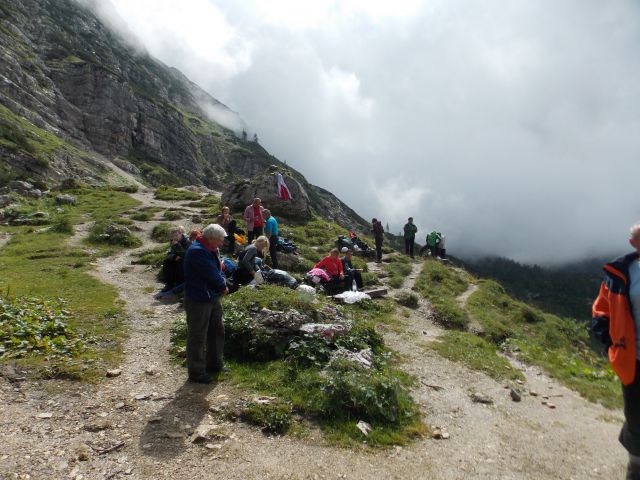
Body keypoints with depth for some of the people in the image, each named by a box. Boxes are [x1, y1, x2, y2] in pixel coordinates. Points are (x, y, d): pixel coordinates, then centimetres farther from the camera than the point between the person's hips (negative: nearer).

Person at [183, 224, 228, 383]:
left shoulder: (210, 249, 8)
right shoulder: (198, 251, -25)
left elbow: (217, 271, 10)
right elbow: (213, 275, -24)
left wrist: (222, 285, -9)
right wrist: (223, 286, -7)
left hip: (213, 297, 10)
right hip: (198, 301, -10)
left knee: (217, 331, 21)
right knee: (198, 337, 3)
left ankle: (215, 364, 37)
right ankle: (196, 372, 17)